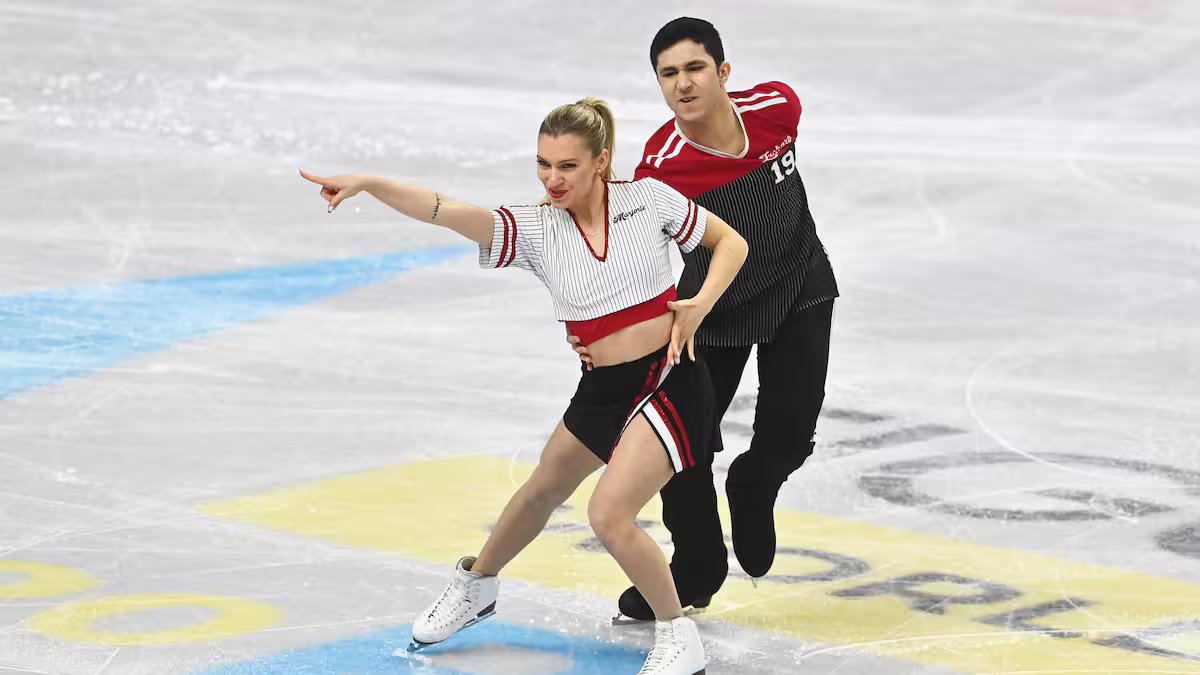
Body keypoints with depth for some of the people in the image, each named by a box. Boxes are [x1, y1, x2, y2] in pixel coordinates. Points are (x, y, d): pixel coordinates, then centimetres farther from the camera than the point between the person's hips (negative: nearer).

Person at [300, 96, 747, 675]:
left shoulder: (649, 198, -10)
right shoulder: (535, 230, -5)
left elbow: (731, 242, 2)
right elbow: (447, 213, -19)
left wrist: (701, 305, -15)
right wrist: (368, 184, -33)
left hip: (670, 381, -5)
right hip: (601, 388, 5)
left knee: (608, 513, -19)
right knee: (544, 490, 25)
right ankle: (476, 587, 52)